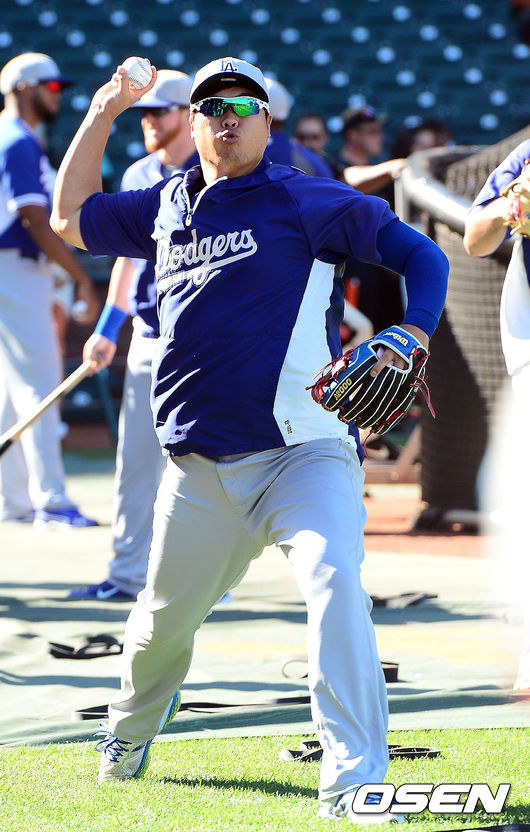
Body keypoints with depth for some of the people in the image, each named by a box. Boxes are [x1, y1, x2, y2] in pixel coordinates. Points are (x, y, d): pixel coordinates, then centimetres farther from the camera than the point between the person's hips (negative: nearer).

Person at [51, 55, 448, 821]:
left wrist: (408, 342, -17)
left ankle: (353, 780, -29)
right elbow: (71, 218, 30)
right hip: (198, 469, 5)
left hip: (304, 454, -4)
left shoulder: (308, 202, 1)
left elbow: (421, 255, 0)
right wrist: (103, 114, 24)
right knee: (163, 618, 13)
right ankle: (130, 729, 45)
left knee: (334, 583, -26)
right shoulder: (165, 209, 17)